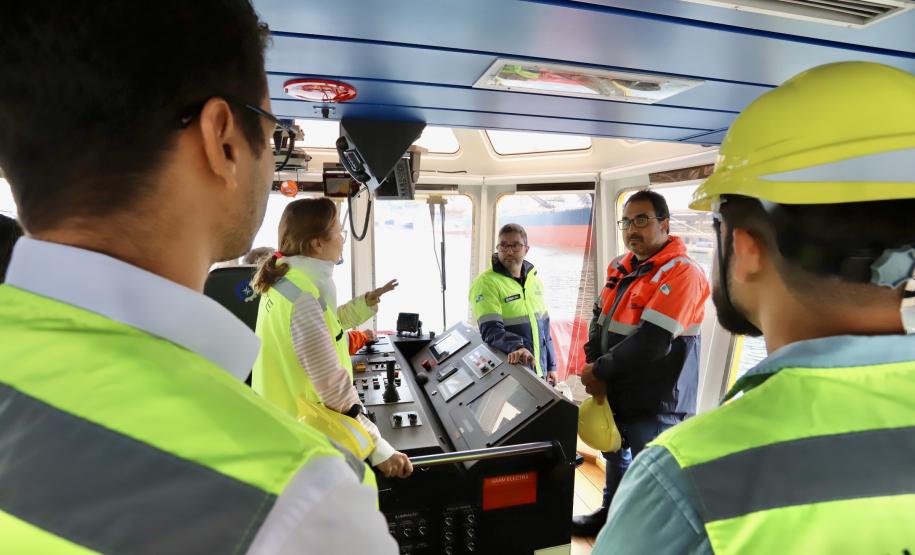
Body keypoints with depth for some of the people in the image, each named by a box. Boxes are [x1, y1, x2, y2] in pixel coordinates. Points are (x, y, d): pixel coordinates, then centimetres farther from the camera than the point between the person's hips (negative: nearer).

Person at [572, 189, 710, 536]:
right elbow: (600, 316, 8)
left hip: (654, 402, -8)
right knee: (615, 455, 25)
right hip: (616, 391, 8)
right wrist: (593, 367, -7)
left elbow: (651, 342, -26)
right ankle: (611, 514, 47)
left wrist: (600, 370, -16)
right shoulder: (622, 267, 6)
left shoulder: (681, 272, -20)